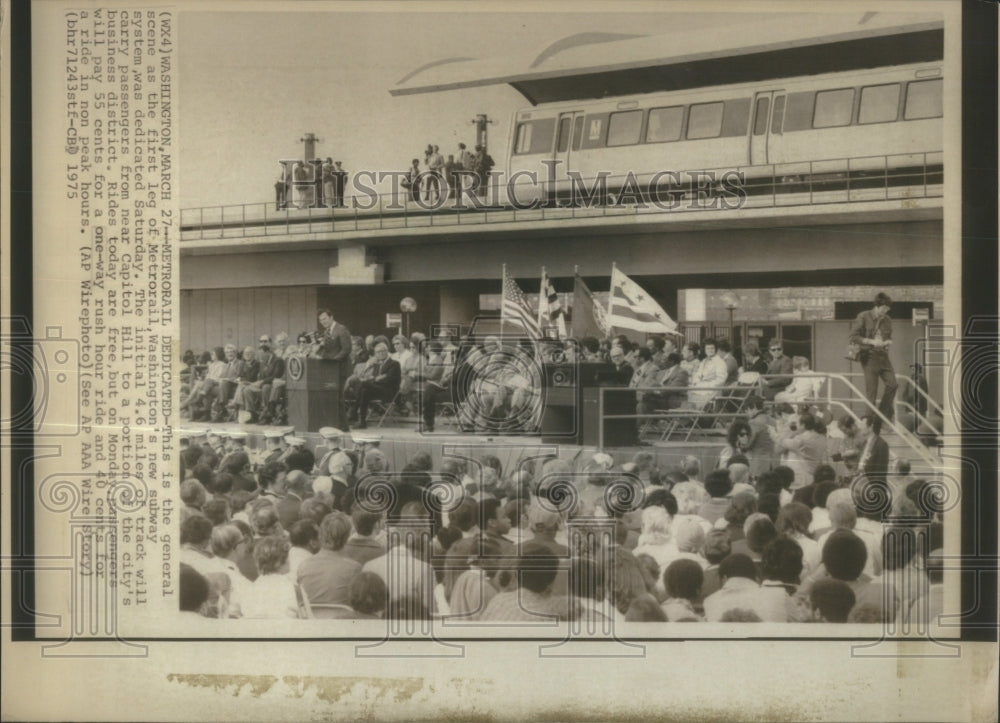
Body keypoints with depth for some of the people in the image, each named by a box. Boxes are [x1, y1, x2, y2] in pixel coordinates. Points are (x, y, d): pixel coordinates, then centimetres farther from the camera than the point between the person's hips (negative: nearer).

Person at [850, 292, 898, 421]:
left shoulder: (887, 320, 13)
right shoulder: (863, 317, -3)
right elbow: (854, 337, -7)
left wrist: (888, 342, 1)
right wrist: (871, 342, -16)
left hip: (883, 356, 5)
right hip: (869, 356, -5)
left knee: (892, 383, -7)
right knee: (871, 390, -3)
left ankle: (885, 413, 8)